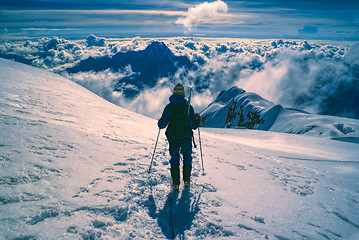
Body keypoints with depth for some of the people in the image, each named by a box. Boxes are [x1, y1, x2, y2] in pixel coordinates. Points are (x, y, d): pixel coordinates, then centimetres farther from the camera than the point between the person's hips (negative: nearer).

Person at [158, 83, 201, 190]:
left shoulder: (169, 107, -9)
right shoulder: (188, 107, -10)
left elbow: (162, 125, -6)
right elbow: (193, 126, -7)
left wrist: (160, 122, 16)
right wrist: (198, 119, 12)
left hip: (173, 138, 0)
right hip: (186, 138, 0)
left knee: (174, 159, 16)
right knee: (187, 157, 22)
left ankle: (176, 183, 16)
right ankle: (186, 180, 24)